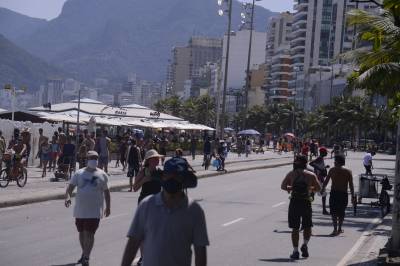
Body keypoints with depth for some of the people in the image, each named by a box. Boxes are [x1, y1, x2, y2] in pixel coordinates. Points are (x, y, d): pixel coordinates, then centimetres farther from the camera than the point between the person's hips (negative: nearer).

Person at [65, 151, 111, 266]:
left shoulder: (102, 175, 2)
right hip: (80, 210, 2)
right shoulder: (79, 173, 2)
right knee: (82, 233, 15)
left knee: (89, 234, -10)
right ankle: (84, 253, 33)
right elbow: (70, 187, -3)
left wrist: (108, 207, 11)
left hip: (95, 211, -2)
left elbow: (106, 192, 11)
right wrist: (67, 197, -22)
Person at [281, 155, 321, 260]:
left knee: (295, 228, 6)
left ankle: (295, 251, 3)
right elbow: (318, 188, 7)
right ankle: (305, 244, -3)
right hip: (306, 203, 0)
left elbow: (283, 186, 3)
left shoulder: (291, 174, 2)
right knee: (307, 227, 17)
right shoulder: (311, 175, 0)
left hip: (294, 203, 0)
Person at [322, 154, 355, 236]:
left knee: (334, 212, 0)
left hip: (334, 193, -2)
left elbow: (326, 181, 4)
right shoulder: (348, 172, 2)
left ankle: (335, 229, -14)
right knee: (341, 212, 17)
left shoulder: (332, 170, 0)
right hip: (344, 194, 2)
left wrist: (322, 189, 17)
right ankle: (339, 229, 24)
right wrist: (353, 196, 3)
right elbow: (351, 185, 0)